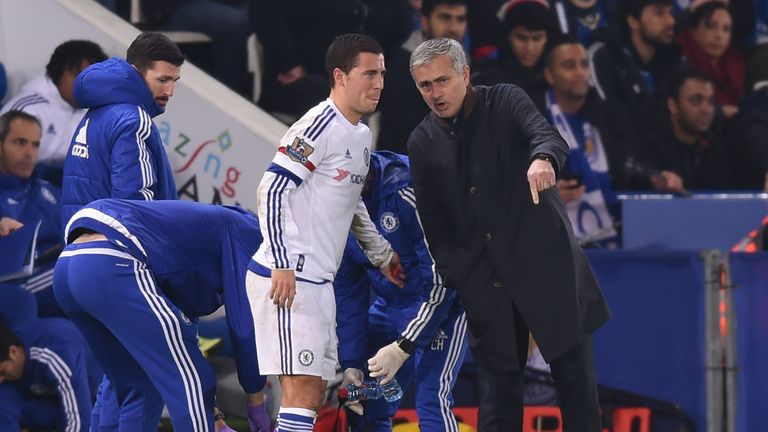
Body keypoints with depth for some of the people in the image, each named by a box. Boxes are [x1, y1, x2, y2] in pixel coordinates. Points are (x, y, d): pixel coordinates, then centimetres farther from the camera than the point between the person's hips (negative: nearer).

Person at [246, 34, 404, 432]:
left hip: (317, 280, 10)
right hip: (288, 278, -10)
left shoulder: (361, 135, 16)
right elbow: (271, 190, -18)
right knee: (303, 390, -15)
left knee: (313, 394, 11)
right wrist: (282, 265, -23)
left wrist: (382, 254, 33)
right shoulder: (321, 126, -13)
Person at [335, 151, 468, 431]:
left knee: (431, 399, -22)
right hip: (391, 304, 7)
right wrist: (351, 363, -3)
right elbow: (348, 294, 4)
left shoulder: (405, 186, -27)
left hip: (442, 302, -7)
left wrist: (404, 345, -25)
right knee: (365, 406, 2)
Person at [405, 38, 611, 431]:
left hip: (544, 262, -3)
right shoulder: (422, 144, 6)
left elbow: (548, 137, -23)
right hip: (484, 278, 3)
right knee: (499, 385, 2)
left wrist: (543, 159, -46)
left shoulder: (506, 102, -4)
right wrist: (452, 276, 0)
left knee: (574, 375, 0)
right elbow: (434, 224, 10)